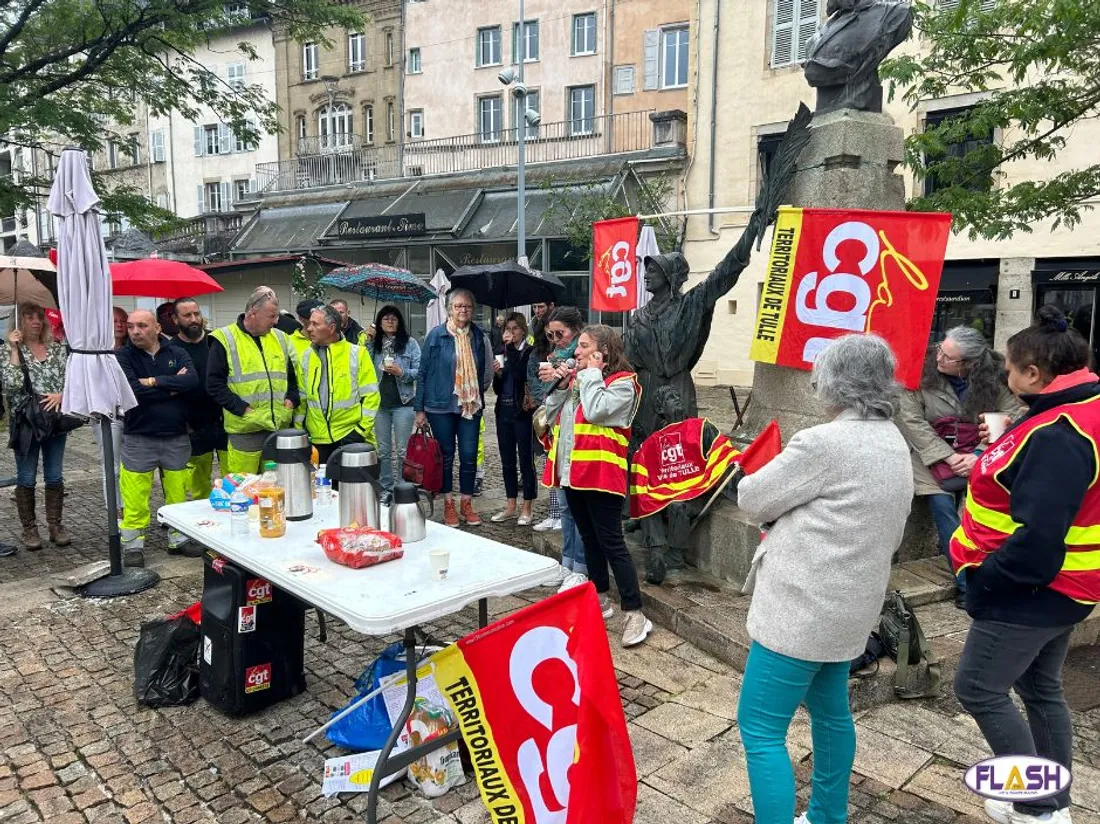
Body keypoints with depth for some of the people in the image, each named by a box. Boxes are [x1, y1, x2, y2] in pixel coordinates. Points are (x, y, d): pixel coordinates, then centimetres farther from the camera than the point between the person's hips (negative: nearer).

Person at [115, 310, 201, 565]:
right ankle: (133, 546, 17)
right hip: (138, 439, -2)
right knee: (135, 499, 1)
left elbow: (192, 381, -15)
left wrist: (155, 381, -18)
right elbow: (132, 390, -18)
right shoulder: (123, 356, -3)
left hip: (177, 438, 2)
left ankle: (178, 540, 26)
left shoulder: (176, 353, 4)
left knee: (178, 495, 10)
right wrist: (172, 387, -11)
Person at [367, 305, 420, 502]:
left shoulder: (410, 343, -1)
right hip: (379, 403, 3)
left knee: (403, 450, 1)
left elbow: (419, 371, -4)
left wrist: (401, 372, -19)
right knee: (383, 450, 9)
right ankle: (386, 490, 19)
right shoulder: (372, 344, 7)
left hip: (402, 403, -3)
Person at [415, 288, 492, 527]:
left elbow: (485, 371, 14)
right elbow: (423, 373, -1)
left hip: (470, 406, 2)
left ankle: (467, 504, 18)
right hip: (441, 406, -2)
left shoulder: (479, 336, 4)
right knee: (446, 456, 7)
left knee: (469, 456, 3)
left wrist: (479, 397, 7)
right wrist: (420, 409, -3)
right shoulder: (436, 335, -4)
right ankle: (449, 505, 19)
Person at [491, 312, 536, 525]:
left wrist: (510, 347, -15)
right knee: (507, 461, 11)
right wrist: (497, 374, -6)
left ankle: (527, 509, 8)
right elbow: (497, 389, 14)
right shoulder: (502, 354, 12)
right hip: (504, 411, 6)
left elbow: (520, 374, -21)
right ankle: (511, 507, 21)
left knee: (526, 460, 0)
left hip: (523, 412, -6)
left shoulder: (530, 352, -5)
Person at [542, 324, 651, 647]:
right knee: (589, 537, 17)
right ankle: (600, 599, 30)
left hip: (600, 472, -8)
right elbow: (553, 415, 13)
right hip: (573, 470, 8)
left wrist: (592, 374, -13)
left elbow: (595, 411, -25)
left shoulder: (622, 382, -9)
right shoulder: (577, 376, 14)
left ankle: (634, 614, -1)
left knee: (611, 542, -7)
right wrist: (560, 385, -1)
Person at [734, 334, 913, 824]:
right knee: (830, 709, 25)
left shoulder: (826, 443, -21)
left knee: (760, 729, -2)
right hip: (850, 605, 10)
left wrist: (754, 481, 11)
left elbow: (752, 500, -12)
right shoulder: (895, 446, 8)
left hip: (803, 607, -10)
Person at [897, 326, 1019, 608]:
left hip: (978, 455, 1)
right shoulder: (922, 373, -5)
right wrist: (949, 457, -15)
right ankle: (968, 584, -14)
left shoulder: (992, 380, 1)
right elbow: (910, 420, -10)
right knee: (942, 505, -24)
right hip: (932, 455, -1)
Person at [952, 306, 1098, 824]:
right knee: (1041, 689, 20)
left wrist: (984, 577, -18)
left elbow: (1038, 538, -30)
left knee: (977, 689, 3)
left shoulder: (1056, 436, -27)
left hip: (1031, 590, -10)